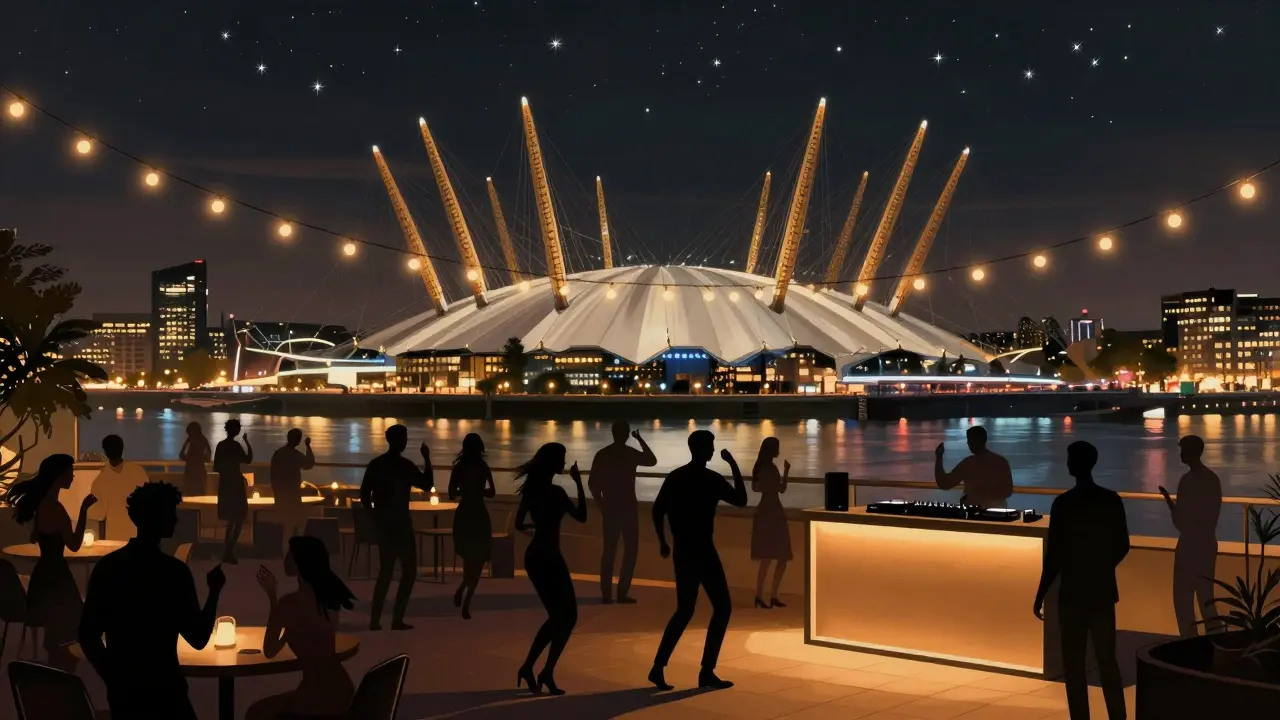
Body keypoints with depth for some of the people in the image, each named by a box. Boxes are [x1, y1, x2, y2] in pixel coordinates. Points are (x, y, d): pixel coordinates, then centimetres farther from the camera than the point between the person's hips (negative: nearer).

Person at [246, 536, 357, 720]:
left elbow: (269, 652, -1)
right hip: (342, 691, 7)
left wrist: (271, 596, 0)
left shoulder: (290, 602, -14)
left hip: (318, 700, -7)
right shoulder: (329, 595, 5)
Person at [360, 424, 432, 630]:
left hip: (382, 523, 6)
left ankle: (375, 619, 10)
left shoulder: (375, 464, 7)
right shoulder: (405, 465, -12)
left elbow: (364, 495, 7)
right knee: (409, 570, 3)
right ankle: (397, 619, -3)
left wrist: (374, 518, 15)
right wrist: (427, 460, -1)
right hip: (400, 523, -6)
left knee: (385, 571, 15)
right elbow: (427, 485, -6)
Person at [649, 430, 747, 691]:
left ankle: (658, 668, 8)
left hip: (682, 551, 7)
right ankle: (706, 672, 0)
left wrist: (663, 542, 21)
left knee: (684, 611, 14)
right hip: (702, 552, -7)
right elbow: (741, 500, -2)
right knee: (722, 607, 3)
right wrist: (734, 466, 2)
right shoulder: (712, 479, -11)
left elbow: (657, 511, 11)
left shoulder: (674, 477, 8)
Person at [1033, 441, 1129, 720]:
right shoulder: (1112, 500, 1)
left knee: (1074, 663, 4)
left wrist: (1040, 596, -4)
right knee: (1107, 659, 11)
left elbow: (1054, 555, -13)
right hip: (1104, 590, 4)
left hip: (1073, 591, -4)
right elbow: (1122, 547, 8)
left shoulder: (1064, 503, -13)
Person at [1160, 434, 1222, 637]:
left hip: (1190, 544, -8)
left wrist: (1168, 499, 1)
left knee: (1183, 599, -2)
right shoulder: (1213, 479, 9)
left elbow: (1180, 519, -14)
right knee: (1206, 597, 14)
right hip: (1208, 542, 8)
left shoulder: (1188, 480, -17)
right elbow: (1212, 513, 15)